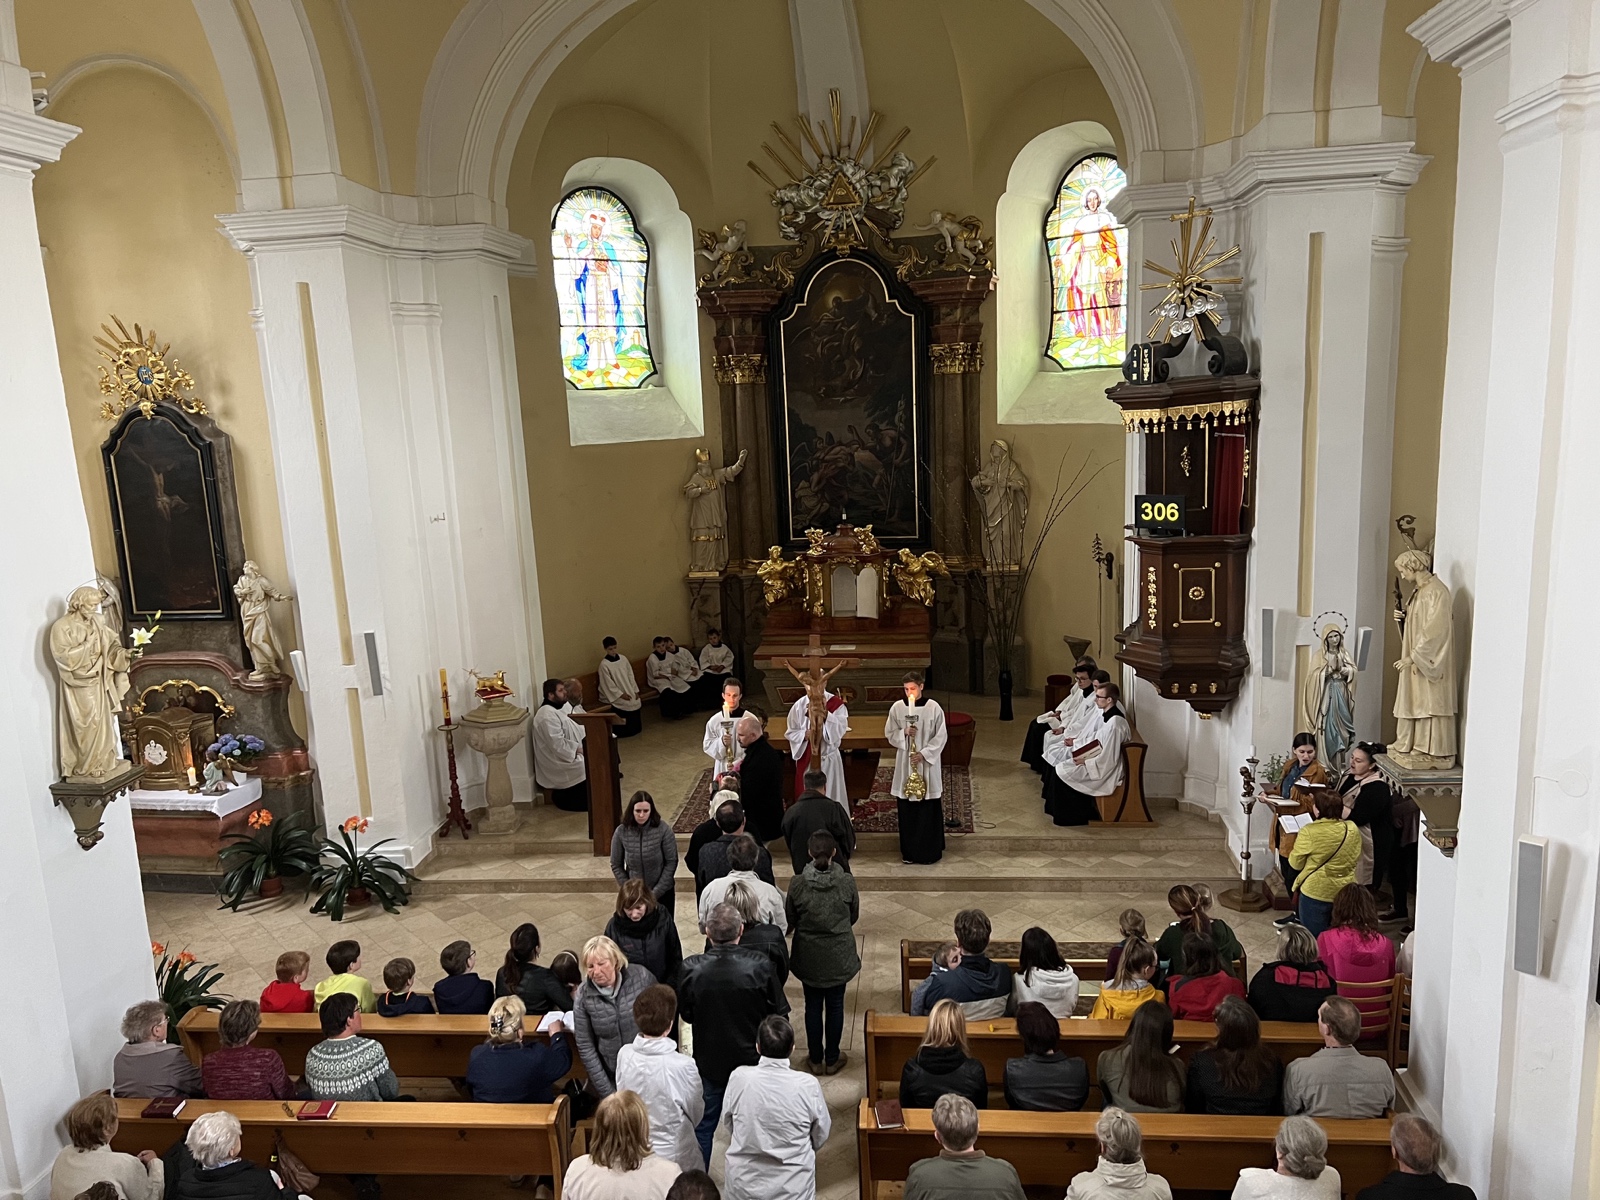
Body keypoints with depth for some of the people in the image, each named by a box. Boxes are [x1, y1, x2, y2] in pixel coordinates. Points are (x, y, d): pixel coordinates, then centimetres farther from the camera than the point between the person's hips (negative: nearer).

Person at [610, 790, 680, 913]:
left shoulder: (663, 829, -15)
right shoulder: (621, 832, -11)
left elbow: (671, 862, -10)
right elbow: (616, 866, -2)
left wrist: (656, 892, -12)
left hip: (662, 893, -1)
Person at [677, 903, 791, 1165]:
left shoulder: (691, 969, -23)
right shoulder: (760, 966, -25)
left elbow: (686, 1014, -5)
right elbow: (779, 1013, -12)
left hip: (708, 1062, 0)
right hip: (751, 1060, 0)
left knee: (703, 1125, 22)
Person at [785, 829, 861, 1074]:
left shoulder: (797, 884, -17)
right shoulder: (847, 882, -17)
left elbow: (789, 921, -4)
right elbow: (854, 916, -1)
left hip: (809, 957, 0)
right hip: (839, 956, 0)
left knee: (813, 1006, 16)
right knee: (835, 1005, 16)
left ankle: (816, 1059, 28)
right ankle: (832, 1059, 29)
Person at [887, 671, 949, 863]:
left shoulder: (933, 707, -7)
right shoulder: (897, 707, 0)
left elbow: (941, 736, -5)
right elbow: (889, 733, 5)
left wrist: (924, 754, -14)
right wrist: (904, 732, -15)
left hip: (928, 764, -2)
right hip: (905, 764, 2)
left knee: (929, 808, 2)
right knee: (906, 808, 5)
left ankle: (930, 850, 14)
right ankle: (908, 851, 16)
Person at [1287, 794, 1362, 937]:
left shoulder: (1309, 832, -19)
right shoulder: (1352, 829, -4)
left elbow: (1295, 864, -9)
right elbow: (1357, 858, 11)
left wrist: (1293, 852, 10)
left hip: (1316, 893, -5)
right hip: (1346, 893, 5)